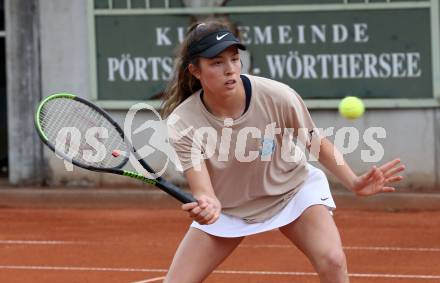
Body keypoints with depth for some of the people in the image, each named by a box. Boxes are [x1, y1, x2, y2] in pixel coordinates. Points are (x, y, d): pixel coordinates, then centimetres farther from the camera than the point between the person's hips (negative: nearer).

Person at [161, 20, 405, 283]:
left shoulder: (277, 96, -28)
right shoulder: (183, 124, -27)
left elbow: (316, 141, -10)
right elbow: (203, 191, -31)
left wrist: (353, 182, -23)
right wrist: (206, 206, -56)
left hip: (292, 189, -1)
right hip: (227, 207, 1)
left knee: (332, 261, -25)